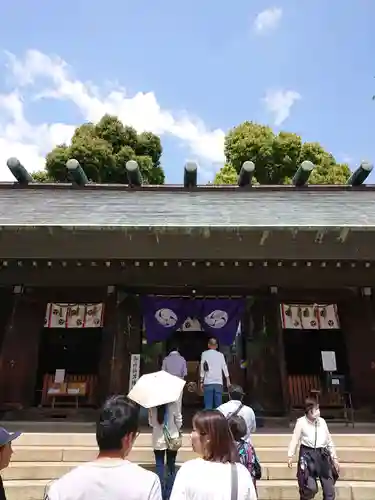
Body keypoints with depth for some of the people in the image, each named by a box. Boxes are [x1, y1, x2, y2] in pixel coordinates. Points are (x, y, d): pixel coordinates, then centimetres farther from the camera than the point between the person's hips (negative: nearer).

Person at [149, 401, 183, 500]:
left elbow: (150, 422, -5)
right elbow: (179, 421, -10)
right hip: (172, 438, 0)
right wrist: (177, 431, 10)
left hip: (158, 439, 1)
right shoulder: (174, 403, -22)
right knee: (171, 466, 16)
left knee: (159, 466, 15)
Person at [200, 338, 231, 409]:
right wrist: (228, 380, 16)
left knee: (208, 405, -1)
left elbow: (202, 368, 0)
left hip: (208, 382, -2)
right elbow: (225, 368, 8)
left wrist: (201, 381, 4)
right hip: (218, 382, 2)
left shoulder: (204, 354, 2)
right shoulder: (220, 355, 7)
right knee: (218, 404, 6)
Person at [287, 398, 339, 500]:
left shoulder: (322, 421, 4)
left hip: (322, 455, 4)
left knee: (329, 490, 5)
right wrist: (290, 455, -11)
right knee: (310, 488, -10)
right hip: (308, 455, -4)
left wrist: (334, 457, 13)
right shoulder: (301, 422, -8)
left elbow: (329, 441, 13)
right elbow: (295, 440, -5)